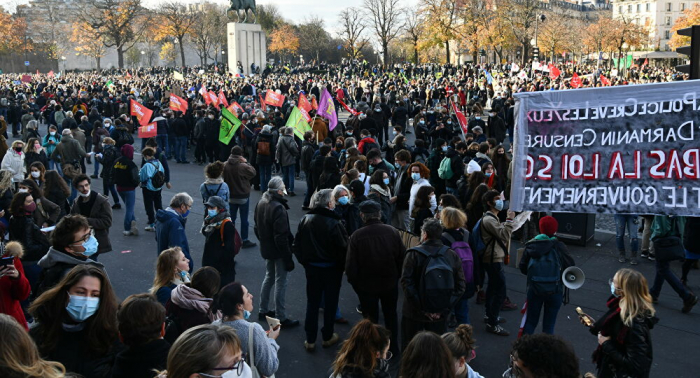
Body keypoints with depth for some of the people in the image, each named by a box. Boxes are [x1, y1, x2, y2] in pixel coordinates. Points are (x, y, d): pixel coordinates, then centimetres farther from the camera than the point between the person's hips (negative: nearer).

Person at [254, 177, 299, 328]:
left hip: (266, 249, 9)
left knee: (269, 277, 23)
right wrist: (288, 258, -20)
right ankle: (281, 318, 9)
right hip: (278, 251, -9)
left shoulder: (261, 203, 3)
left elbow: (257, 228, 14)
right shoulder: (278, 208, -26)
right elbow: (281, 236, -25)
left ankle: (263, 310, 33)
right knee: (280, 282, 1)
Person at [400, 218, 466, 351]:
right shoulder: (453, 256, -2)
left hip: (414, 313, -2)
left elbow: (406, 283, -18)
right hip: (440, 314, 3)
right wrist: (445, 308, -6)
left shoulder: (413, 254, -11)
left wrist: (421, 308, -15)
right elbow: (460, 286, -5)